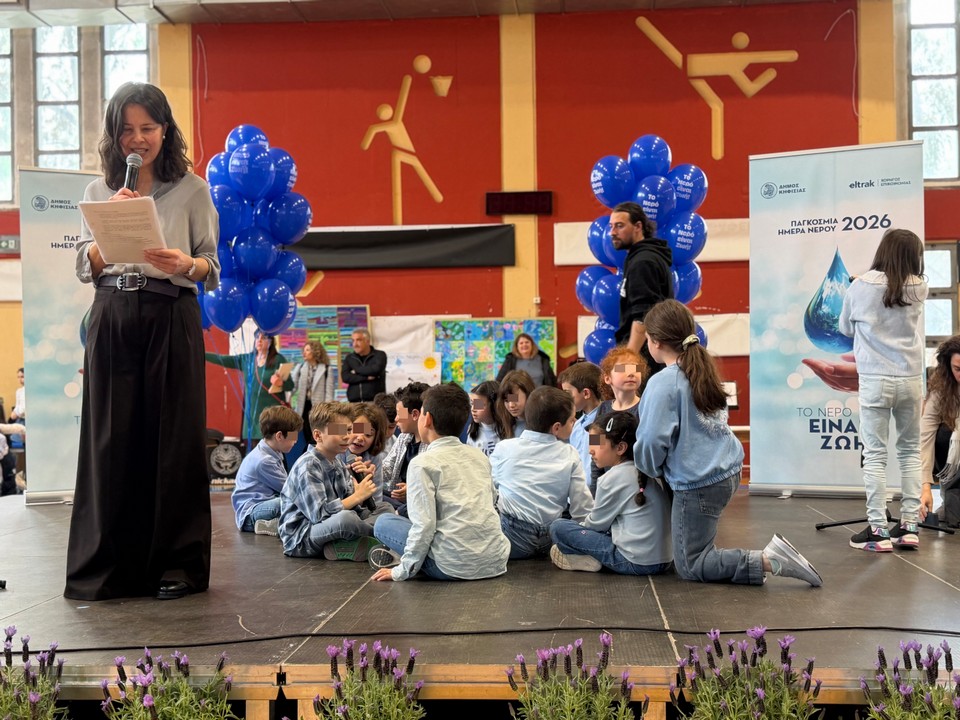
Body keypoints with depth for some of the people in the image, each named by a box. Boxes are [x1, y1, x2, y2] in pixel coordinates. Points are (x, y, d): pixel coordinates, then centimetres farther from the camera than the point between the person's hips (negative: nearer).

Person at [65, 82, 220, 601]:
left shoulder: (191, 189, 5)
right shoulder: (100, 190, 14)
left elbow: (213, 270, 2)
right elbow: (84, 268, 10)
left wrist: (186, 264, -19)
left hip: (170, 321, -2)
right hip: (112, 320, 2)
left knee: (173, 441, 0)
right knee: (110, 442, 2)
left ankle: (176, 565, 10)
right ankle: (107, 566, 11)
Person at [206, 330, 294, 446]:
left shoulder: (278, 359, -2)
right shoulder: (246, 359, 10)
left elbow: (291, 385, -4)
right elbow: (222, 359, 6)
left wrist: (280, 383, -27)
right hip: (252, 414, 5)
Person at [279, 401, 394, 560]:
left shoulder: (338, 464, 11)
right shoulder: (307, 466, -16)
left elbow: (350, 504, 6)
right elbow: (318, 514, -26)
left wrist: (364, 480, -10)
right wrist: (357, 497, -21)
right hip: (300, 538, -9)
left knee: (385, 509, 8)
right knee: (346, 518, -38)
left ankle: (341, 546, -15)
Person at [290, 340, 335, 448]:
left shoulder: (326, 369, -3)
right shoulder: (300, 368, 9)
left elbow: (329, 392, -6)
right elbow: (293, 386, 5)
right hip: (304, 407, 4)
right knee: (307, 439, 9)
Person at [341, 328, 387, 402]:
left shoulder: (380, 355, 5)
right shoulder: (349, 358, 15)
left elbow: (376, 369, -15)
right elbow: (345, 377, 0)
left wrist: (356, 370, -2)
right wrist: (366, 377, -9)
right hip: (354, 402, 3)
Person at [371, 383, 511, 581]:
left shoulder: (423, 463, -7)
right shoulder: (479, 456, 12)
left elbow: (423, 525, -14)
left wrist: (403, 571, -4)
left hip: (456, 567, -6)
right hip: (496, 561, 6)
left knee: (384, 522, 10)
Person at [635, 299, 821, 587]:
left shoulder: (664, 383, -17)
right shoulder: (703, 370, 9)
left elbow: (653, 439, -23)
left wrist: (650, 470, -1)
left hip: (698, 484, -9)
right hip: (728, 472, 9)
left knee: (690, 566, 2)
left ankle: (768, 561, -12)